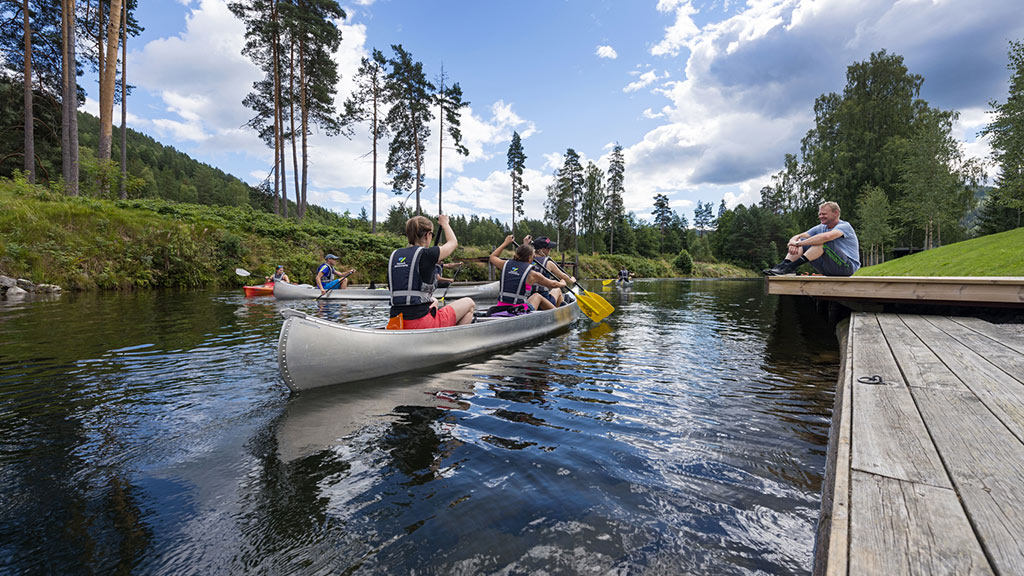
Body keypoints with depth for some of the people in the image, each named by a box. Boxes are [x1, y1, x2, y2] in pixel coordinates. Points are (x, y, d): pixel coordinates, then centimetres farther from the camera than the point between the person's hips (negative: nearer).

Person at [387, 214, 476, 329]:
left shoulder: (394, 255, 9)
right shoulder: (427, 254, -9)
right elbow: (453, 242, 12)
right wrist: (444, 223, 29)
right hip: (420, 322, -7)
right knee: (469, 304, 11)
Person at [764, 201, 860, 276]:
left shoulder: (845, 226, -9)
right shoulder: (821, 228, 13)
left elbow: (825, 237, -33)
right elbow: (796, 237, 1)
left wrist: (798, 243, -32)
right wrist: (793, 244, -24)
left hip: (848, 267, -7)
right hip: (829, 269, 7)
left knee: (823, 242, -30)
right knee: (802, 241, -3)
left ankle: (791, 267, -36)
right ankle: (782, 265, -26)